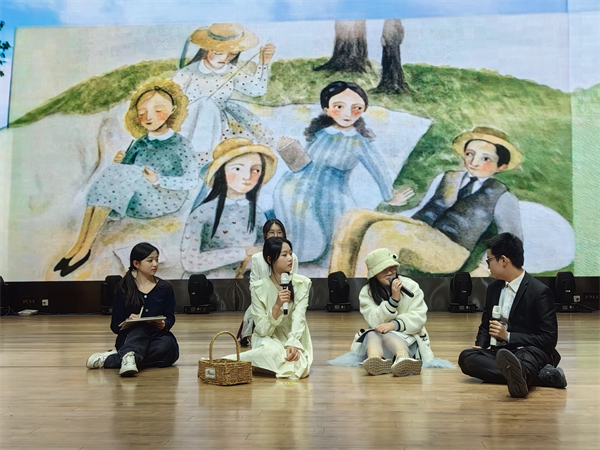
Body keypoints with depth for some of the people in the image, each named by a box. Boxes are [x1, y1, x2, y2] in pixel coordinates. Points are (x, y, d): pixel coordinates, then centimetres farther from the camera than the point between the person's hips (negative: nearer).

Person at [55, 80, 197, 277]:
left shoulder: (180, 144, -2)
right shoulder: (139, 144, 13)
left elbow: (192, 180, -9)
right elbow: (126, 179, 15)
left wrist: (159, 180, -21)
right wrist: (119, 163, -6)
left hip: (162, 200, -5)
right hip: (137, 200, 5)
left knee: (117, 174, -25)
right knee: (112, 176, -22)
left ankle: (86, 246, -26)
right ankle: (79, 243, -28)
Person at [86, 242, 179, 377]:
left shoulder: (165, 288, 7)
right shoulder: (124, 289, 3)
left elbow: (170, 317, 7)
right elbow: (115, 325, 2)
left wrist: (164, 325, -18)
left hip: (158, 337, 1)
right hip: (130, 338, -1)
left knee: (166, 344, -35)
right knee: (141, 329, -35)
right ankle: (128, 355, -63)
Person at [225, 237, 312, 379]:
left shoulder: (302, 284, -1)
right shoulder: (259, 288, -7)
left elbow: (298, 319, -11)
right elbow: (262, 329, -11)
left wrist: (293, 344, -27)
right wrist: (277, 306, -27)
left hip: (294, 338, 3)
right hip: (268, 339, -2)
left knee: (299, 367, -32)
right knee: (272, 351, -39)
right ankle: (226, 361, -17)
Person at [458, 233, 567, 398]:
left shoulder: (540, 292, -7)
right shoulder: (494, 288, 14)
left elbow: (549, 339, -9)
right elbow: (485, 326, 24)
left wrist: (508, 336, -14)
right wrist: (480, 346, 2)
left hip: (529, 352, -6)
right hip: (499, 352, 6)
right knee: (465, 357, -26)